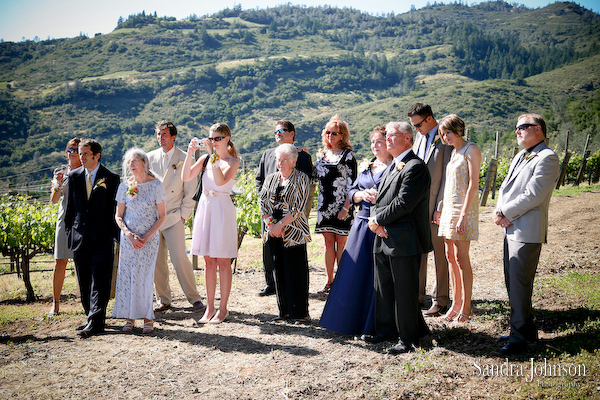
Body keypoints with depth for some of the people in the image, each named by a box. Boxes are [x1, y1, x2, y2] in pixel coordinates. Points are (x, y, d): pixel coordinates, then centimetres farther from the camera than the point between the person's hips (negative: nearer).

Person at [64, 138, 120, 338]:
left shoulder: (111, 178, -2)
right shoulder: (74, 176, 8)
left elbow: (115, 209, -1)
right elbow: (70, 206, 14)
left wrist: (114, 235, -5)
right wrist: (69, 232, 10)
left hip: (102, 237, -4)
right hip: (80, 236, 5)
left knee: (100, 281, -7)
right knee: (84, 282, 10)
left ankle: (95, 322, -7)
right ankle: (91, 317, 22)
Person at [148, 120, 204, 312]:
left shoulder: (184, 158, 0)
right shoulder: (150, 157, 9)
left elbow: (190, 190, 2)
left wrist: (184, 214, -4)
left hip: (174, 217, -3)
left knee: (179, 258, -10)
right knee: (156, 260, 3)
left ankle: (194, 298, 4)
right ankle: (163, 300, 16)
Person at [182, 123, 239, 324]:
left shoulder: (233, 162, -4)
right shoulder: (205, 159, 9)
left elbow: (221, 181, -21)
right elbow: (185, 177, 1)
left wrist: (213, 155, -21)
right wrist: (190, 152, -6)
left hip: (222, 209, -5)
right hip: (205, 207, 5)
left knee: (222, 261, 1)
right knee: (208, 261, 9)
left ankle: (223, 308, 10)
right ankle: (209, 307, 16)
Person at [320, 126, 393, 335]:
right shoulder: (365, 166, 18)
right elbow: (351, 192, 16)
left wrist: (379, 197, -21)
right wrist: (362, 195, -4)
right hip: (362, 223, 6)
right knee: (355, 271, 7)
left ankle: (372, 324, 9)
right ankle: (351, 320, 19)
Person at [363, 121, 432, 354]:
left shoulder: (415, 167, -12)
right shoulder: (391, 167, 19)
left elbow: (403, 203, -21)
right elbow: (380, 200, 17)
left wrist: (378, 219, -11)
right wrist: (375, 222, -3)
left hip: (404, 241, -9)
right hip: (384, 239, 9)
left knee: (404, 291, 0)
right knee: (383, 289, 16)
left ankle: (408, 338, 12)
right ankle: (387, 330, 30)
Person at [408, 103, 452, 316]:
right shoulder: (419, 137, 13)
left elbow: (447, 177, -13)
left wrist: (440, 208, -16)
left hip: (436, 205, -7)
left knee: (440, 253, 2)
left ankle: (440, 300, 12)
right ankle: (417, 296, 21)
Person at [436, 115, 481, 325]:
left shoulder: (471, 150, -9)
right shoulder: (453, 152, 16)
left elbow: (473, 185, -15)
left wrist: (463, 215, -20)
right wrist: (441, 210, 15)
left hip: (464, 208, -8)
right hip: (449, 207, 8)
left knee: (461, 258, -7)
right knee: (451, 256, 8)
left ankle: (465, 307, 0)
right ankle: (456, 303, 15)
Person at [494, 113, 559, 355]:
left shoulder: (547, 158, -11)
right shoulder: (520, 156, 19)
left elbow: (532, 196, -19)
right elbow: (506, 187, 15)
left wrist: (503, 213, -13)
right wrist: (499, 211, -3)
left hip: (527, 231, -9)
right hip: (511, 228, 9)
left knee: (519, 284, -6)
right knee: (511, 282, 14)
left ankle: (519, 337, 3)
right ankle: (527, 328, 27)